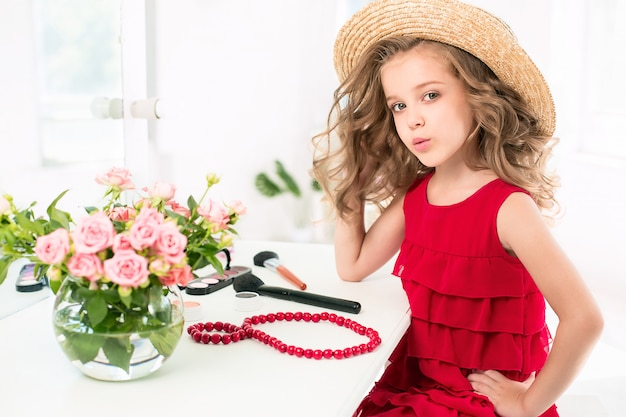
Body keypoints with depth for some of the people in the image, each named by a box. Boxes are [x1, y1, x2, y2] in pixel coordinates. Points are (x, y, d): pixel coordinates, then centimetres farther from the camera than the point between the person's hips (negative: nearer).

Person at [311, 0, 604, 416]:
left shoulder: (508, 207, -21)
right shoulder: (412, 194, 0)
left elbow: (584, 319, -27)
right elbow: (353, 266, 9)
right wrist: (350, 182, 4)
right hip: (412, 382, 6)